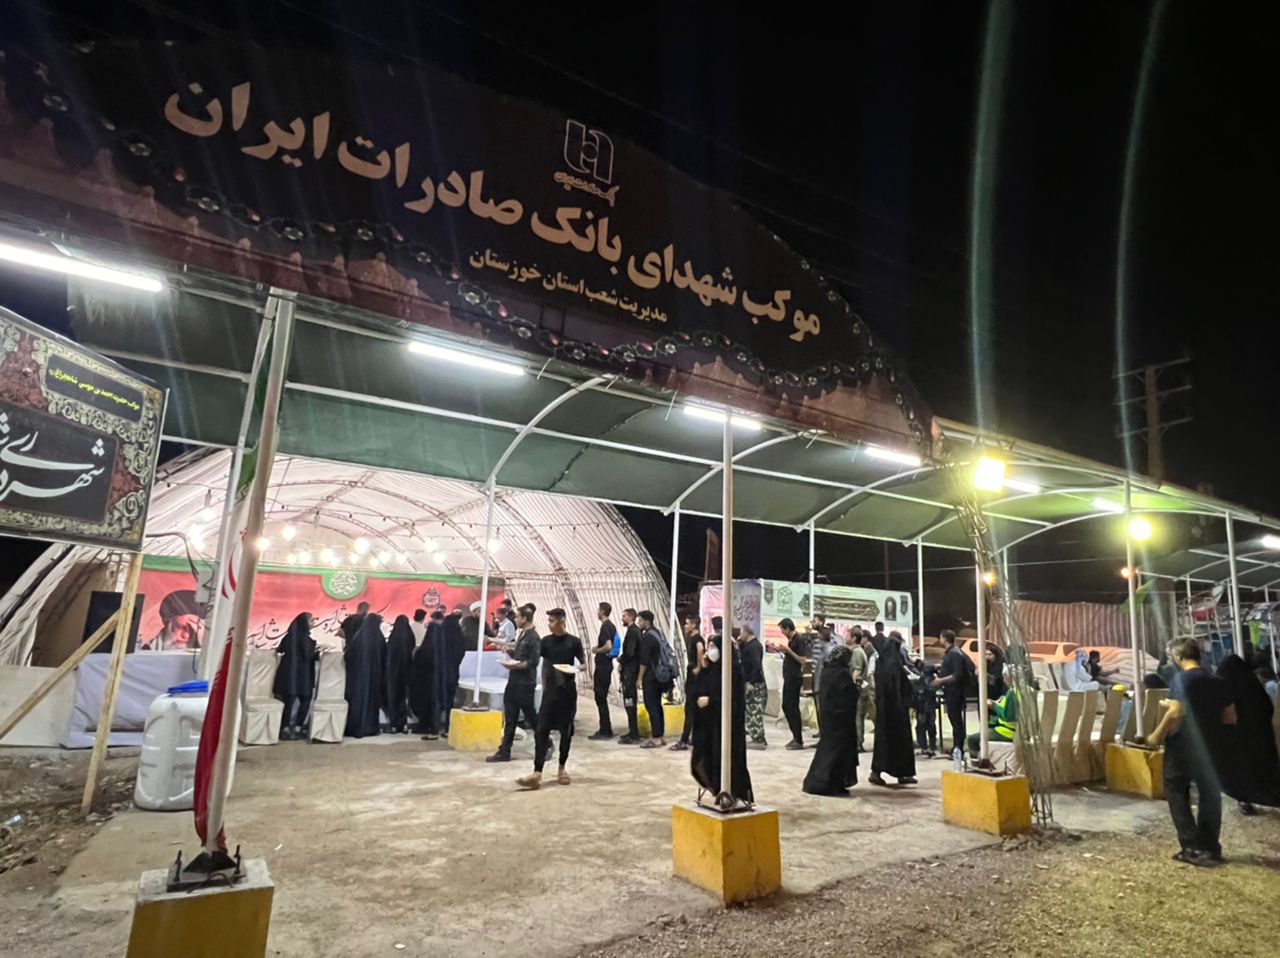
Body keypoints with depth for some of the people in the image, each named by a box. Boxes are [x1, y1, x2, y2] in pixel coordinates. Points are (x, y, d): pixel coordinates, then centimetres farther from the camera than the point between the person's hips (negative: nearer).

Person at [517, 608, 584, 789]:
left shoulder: (574, 641, -5)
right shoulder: (546, 641, 5)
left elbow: (583, 662, 1)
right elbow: (545, 665, 14)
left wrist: (576, 668, -21)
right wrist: (544, 687, 12)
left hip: (568, 691, -2)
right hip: (550, 691, 2)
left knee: (566, 731, 7)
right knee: (542, 730, -6)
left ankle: (562, 769, 23)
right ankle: (537, 774, -7)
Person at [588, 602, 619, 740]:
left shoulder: (605, 627, -16)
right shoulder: (611, 626, 13)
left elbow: (608, 646, -28)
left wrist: (596, 650, -12)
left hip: (602, 667, -10)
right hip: (605, 666, 10)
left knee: (600, 699, -4)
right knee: (602, 698, 15)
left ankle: (604, 731, 1)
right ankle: (606, 729, 22)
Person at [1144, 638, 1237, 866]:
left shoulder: (1181, 679, -14)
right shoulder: (1217, 682, 6)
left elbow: (1176, 713, -23)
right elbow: (1230, 717, 12)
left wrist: (1157, 735, -11)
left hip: (1182, 746, -6)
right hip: (1209, 746, 7)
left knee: (1177, 794, 5)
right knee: (1210, 795, 15)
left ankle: (1193, 848, 1)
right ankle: (1211, 848, 21)